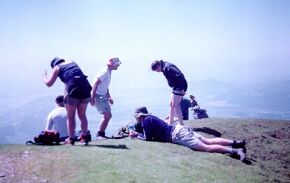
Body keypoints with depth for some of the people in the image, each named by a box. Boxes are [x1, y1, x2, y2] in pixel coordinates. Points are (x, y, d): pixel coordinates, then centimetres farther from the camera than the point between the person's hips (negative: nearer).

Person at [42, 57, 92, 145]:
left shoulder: (57, 68, 12)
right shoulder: (73, 63, 25)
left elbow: (49, 83, 10)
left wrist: (44, 75, 28)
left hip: (72, 90, -4)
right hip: (85, 88, 4)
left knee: (71, 117, 10)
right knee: (82, 115, 16)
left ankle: (71, 139, 11)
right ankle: (84, 137, 15)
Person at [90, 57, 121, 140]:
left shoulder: (109, 72, 15)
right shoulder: (104, 72, -15)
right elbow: (95, 84, -21)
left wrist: (109, 97, 22)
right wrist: (92, 98, -25)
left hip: (103, 96, 10)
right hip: (98, 95, -10)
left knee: (108, 115, 10)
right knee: (106, 115, -14)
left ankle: (102, 134, 16)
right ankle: (99, 134, -7)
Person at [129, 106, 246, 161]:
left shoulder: (146, 120, -5)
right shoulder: (150, 117, 23)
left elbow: (148, 138, -5)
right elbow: (151, 132, 34)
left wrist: (137, 136, 10)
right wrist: (137, 133, 28)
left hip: (177, 135, -9)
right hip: (179, 129, 9)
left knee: (207, 148, -17)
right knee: (208, 141, 4)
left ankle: (235, 151, -26)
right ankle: (236, 143, -3)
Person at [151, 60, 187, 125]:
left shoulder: (167, 68, -19)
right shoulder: (165, 68, 13)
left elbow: (179, 75, -29)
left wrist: (182, 88, -26)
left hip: (179, 87, -11)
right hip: (176, 88, 11)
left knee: (175, 105, -7)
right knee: (171, 105, 15)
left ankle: (181, 124, -3)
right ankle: (170, 123, 23)